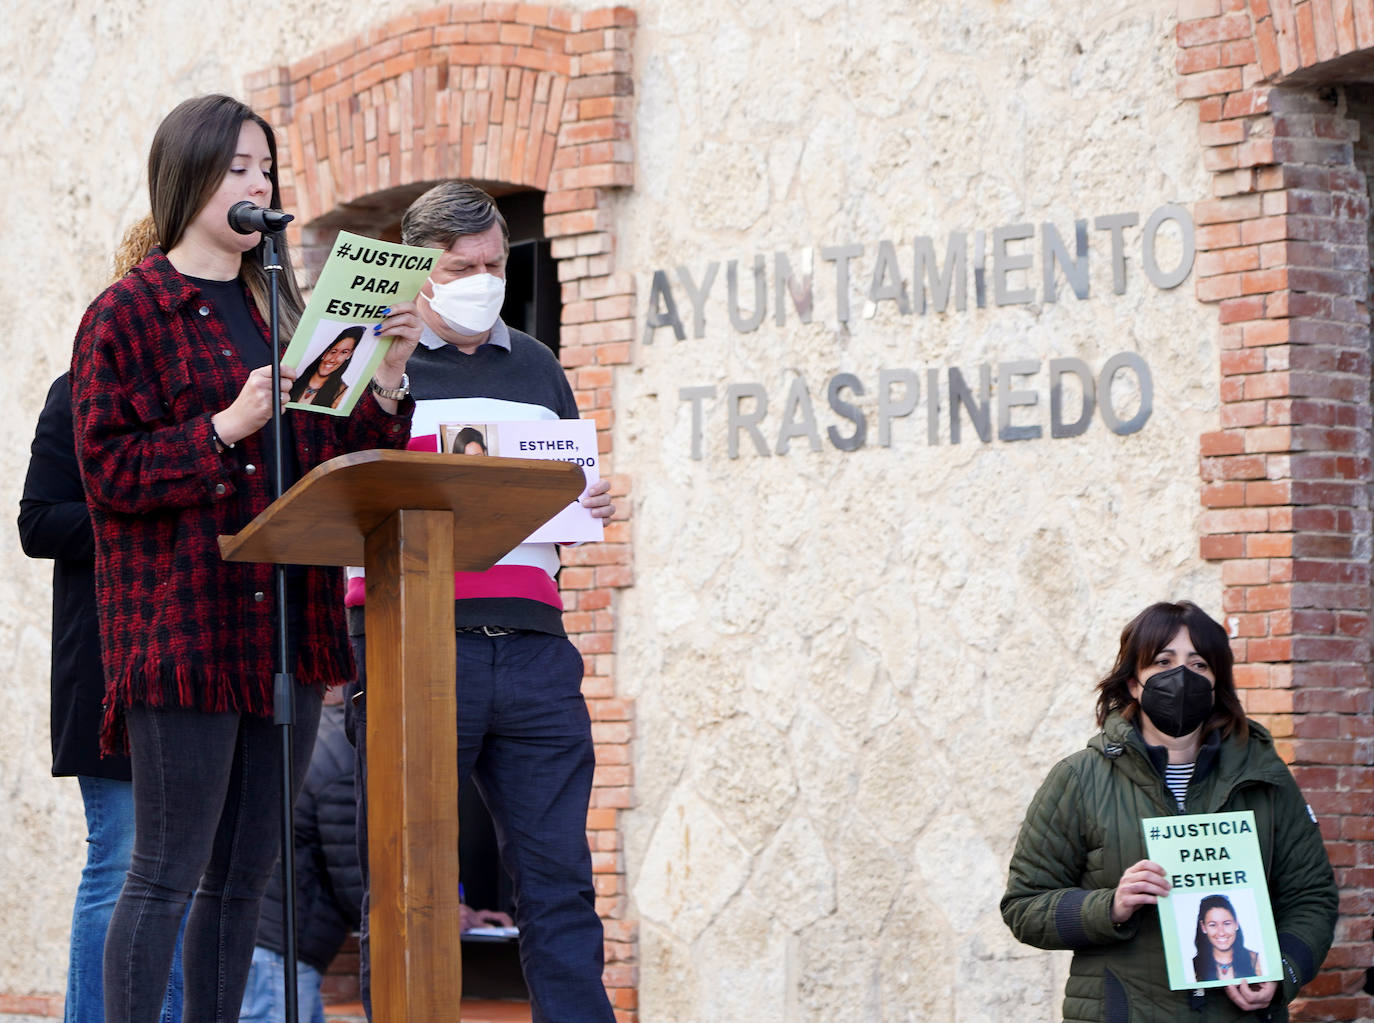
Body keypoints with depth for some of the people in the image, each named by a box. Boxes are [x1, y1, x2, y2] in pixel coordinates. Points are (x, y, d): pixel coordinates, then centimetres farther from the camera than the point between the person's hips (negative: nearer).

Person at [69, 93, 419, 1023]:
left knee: (246, 876, 8)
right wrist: (226, 428, -18)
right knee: (168, 875, -8)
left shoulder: (283, 310, 18)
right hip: (183, 624, -7)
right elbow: (108, 470, -9)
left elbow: (340, 462, 16)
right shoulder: (128, 315, -1)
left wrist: (387, 379, 0)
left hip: (286, 626, 7)